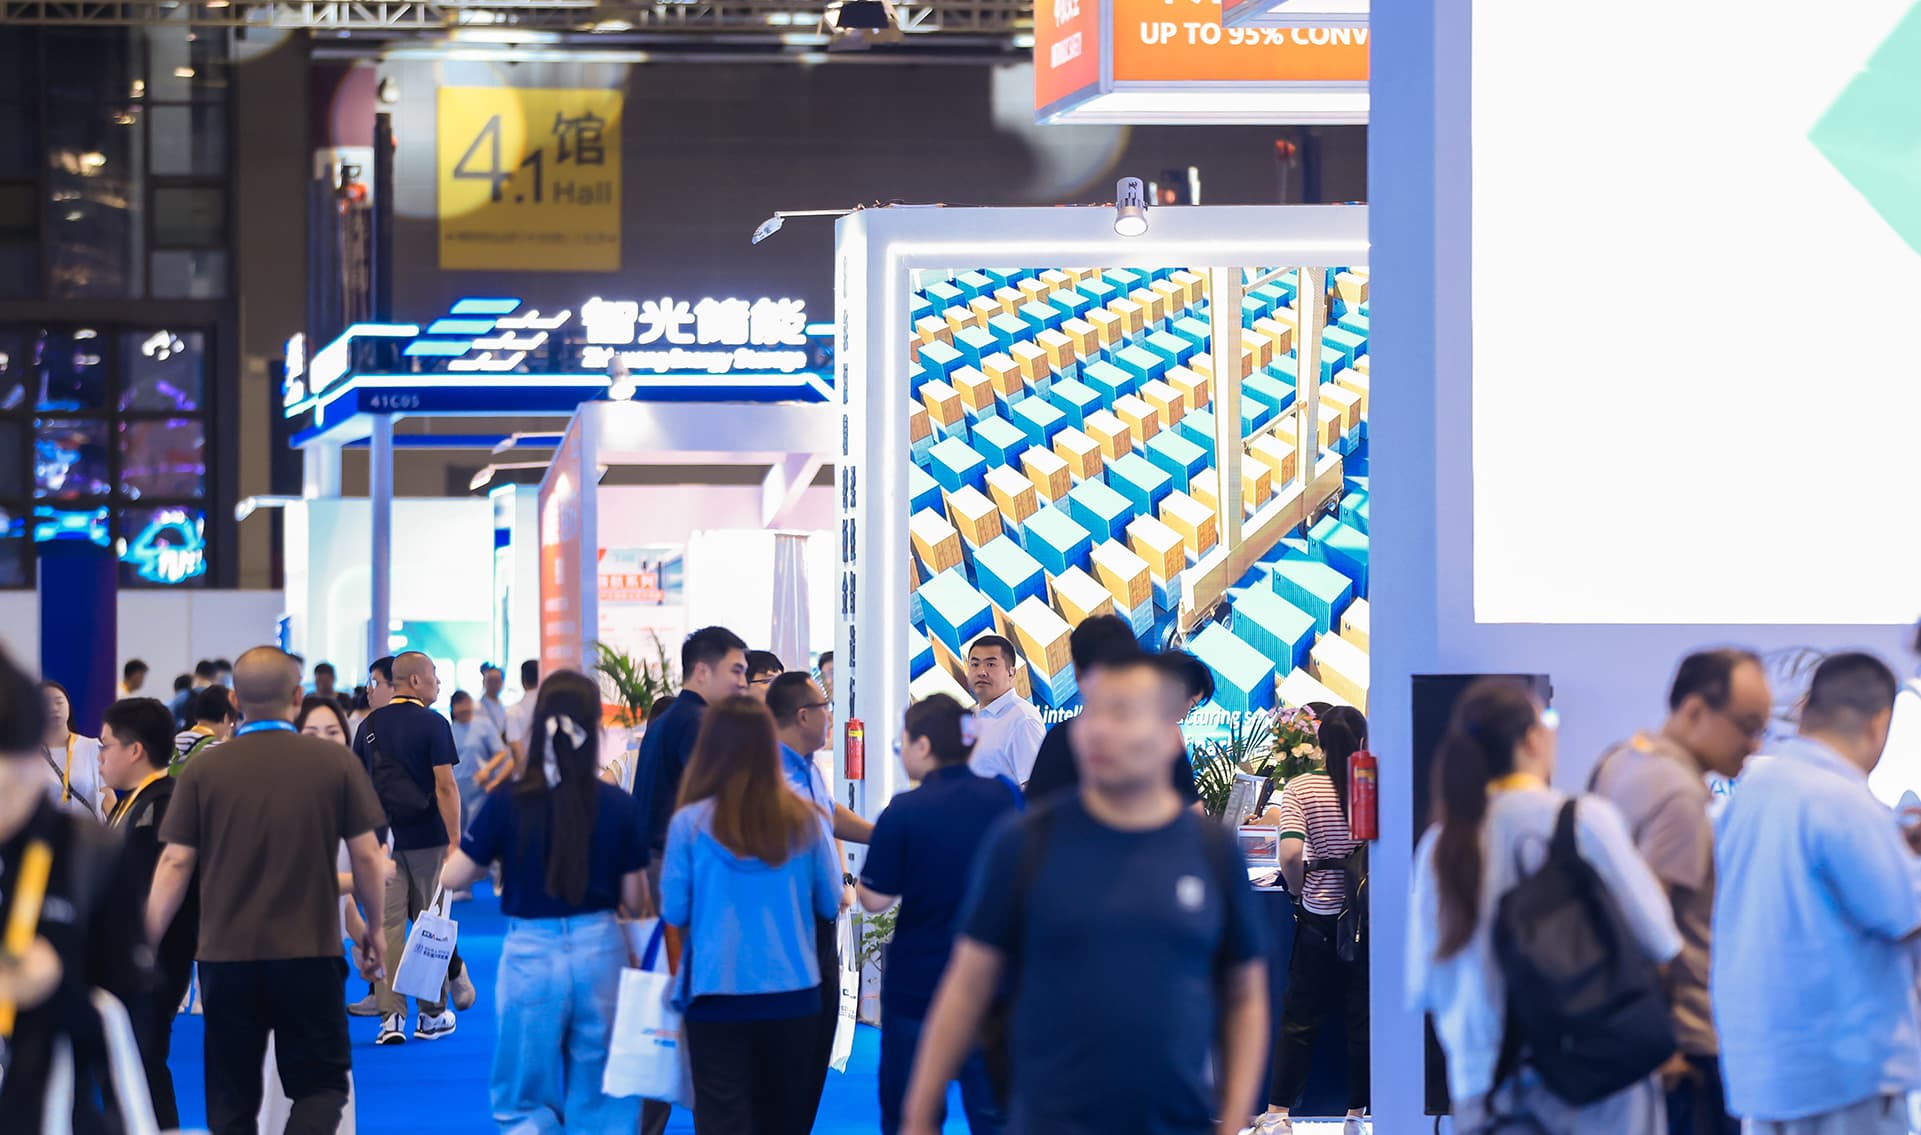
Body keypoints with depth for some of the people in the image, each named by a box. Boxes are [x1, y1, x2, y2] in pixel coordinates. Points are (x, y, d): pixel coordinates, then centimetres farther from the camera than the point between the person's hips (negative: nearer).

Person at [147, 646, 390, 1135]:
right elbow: (367, 856, 1)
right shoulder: (336, 763, -3)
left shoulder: (203, 770, -1)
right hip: (310, 950, -1)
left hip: (226, 954, 1)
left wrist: (146, 945, 3)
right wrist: (374, 928, 15)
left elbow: (175, 863, -2)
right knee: (322, 1083, 8)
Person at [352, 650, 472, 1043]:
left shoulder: (370, 725, 9)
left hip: (381, 838, 3)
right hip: (426, 837, -3)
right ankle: (432, 1015, 13)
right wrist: (454, 840, -10)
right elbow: (445, 786, -11)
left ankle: (391, 1016, -7)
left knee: (387, 924, 0)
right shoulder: (433, 724, -6)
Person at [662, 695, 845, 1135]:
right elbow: (829, 904, 5)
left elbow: (674, 912, -3)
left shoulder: (690, 823, -11)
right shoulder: (803, 821, -5)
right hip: (792, 993, 2)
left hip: (718, 995, -2)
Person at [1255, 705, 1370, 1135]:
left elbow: (1290, 854, -16)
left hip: (1319, 917, 0)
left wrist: (1298, 889, 2)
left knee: (1300, 1018, 8)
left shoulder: (1300, 788, -6)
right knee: (1363, 1017, 9)